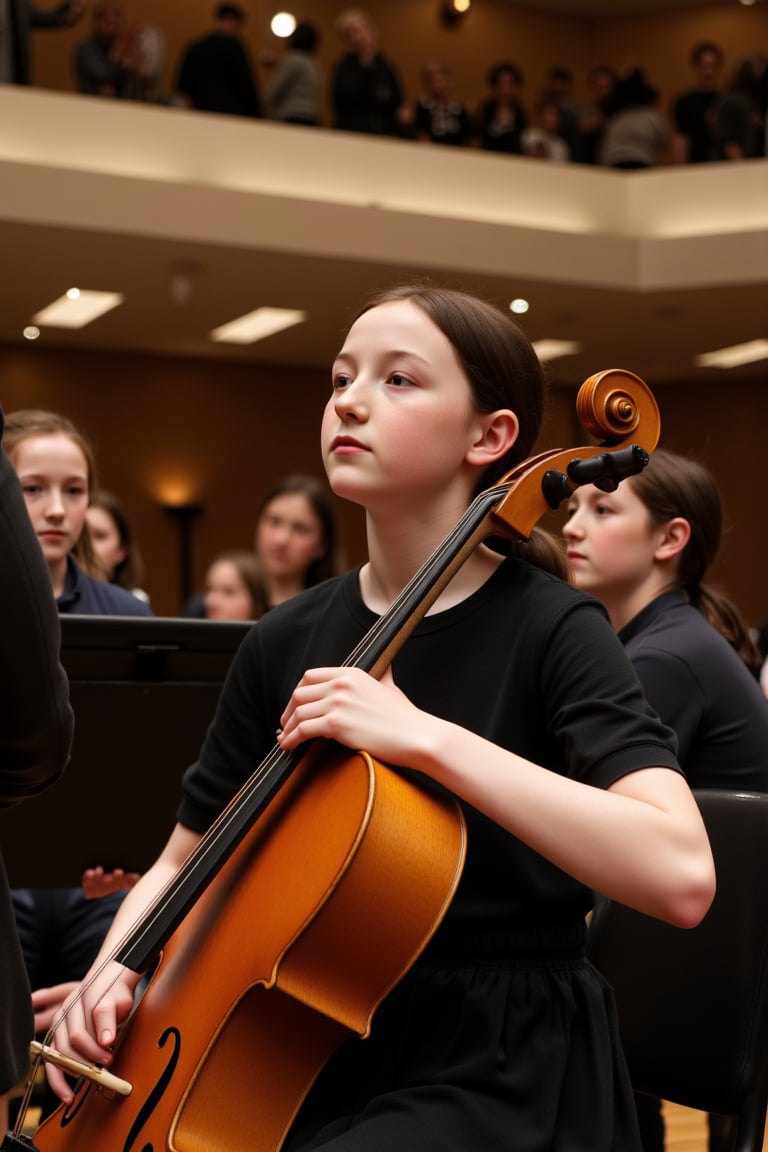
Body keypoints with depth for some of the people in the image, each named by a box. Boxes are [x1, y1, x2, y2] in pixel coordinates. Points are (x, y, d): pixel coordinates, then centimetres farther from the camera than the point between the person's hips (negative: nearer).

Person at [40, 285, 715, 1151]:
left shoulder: (547, 629, -12)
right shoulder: (286, 641, 4)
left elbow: (682, 876, -27)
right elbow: (185, 861, 14)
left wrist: (426, 737, -30)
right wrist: (117, 967, -7)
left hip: (495, 1076, -5)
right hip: (317, 1051, 5)